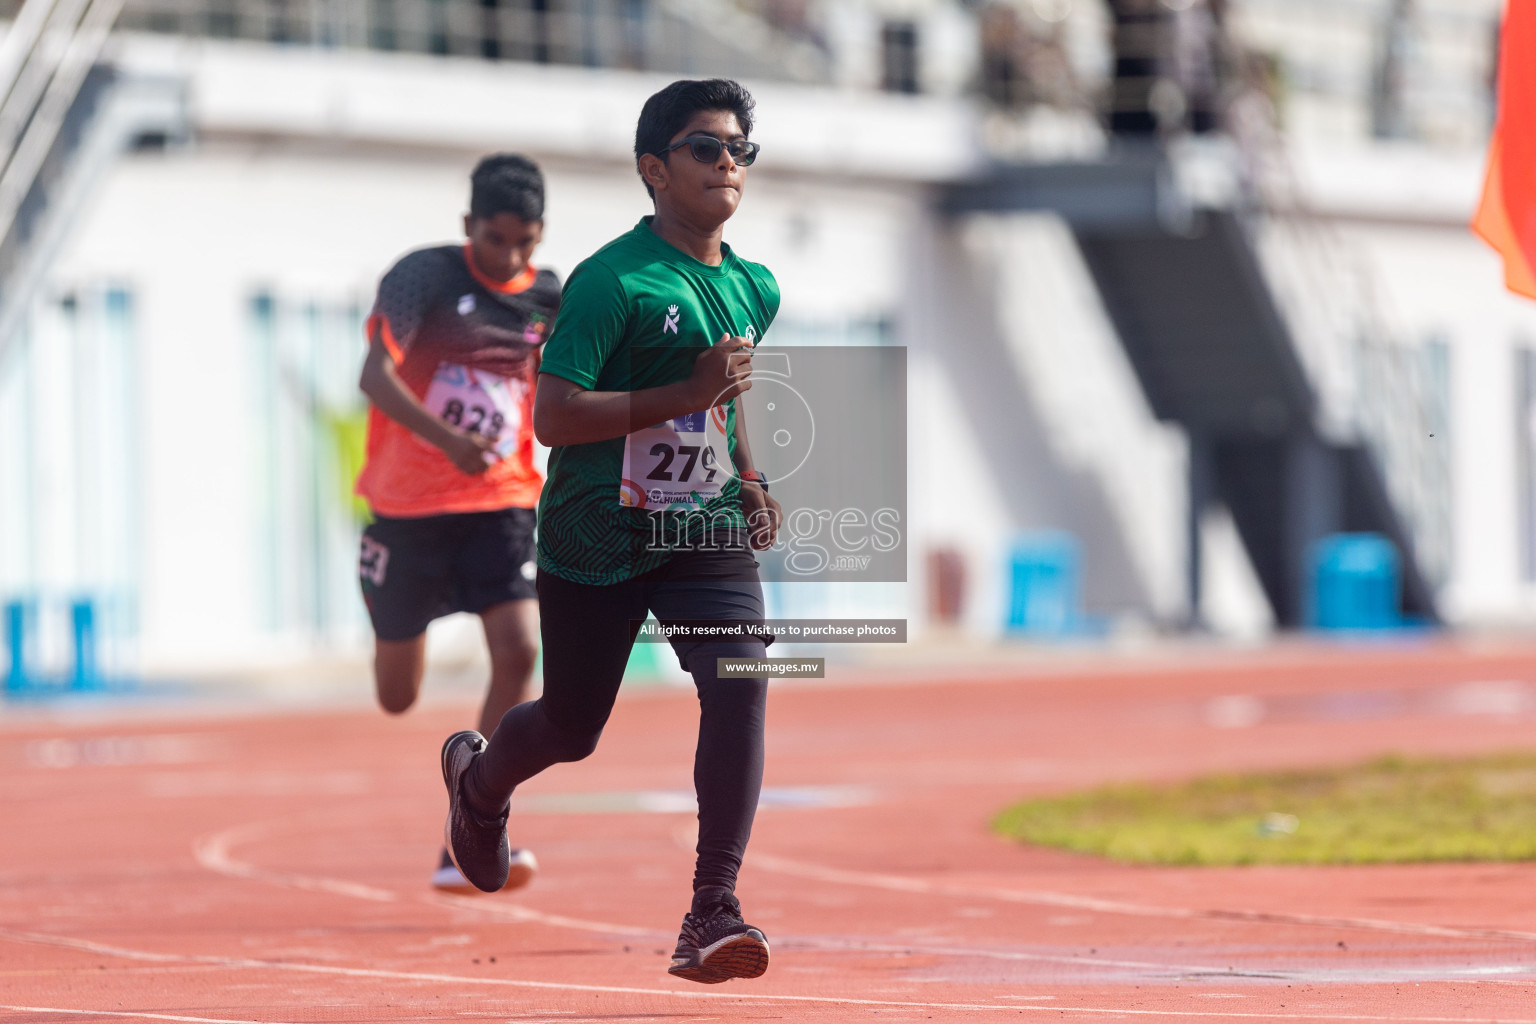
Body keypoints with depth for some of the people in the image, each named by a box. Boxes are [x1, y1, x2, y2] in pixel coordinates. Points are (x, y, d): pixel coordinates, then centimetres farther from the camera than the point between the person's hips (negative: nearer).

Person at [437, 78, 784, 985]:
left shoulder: (756, 290, 7)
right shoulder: (613, 281, -16)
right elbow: (553, 417, -22)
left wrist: (751, 481, 11)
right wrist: (685, 395, -27)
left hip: (706, 532, 4)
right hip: (597, 537, -4)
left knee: (740, 685, -22)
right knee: (573, 728, 13)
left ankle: (714, 912, -22)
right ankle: (479, 776, 50)